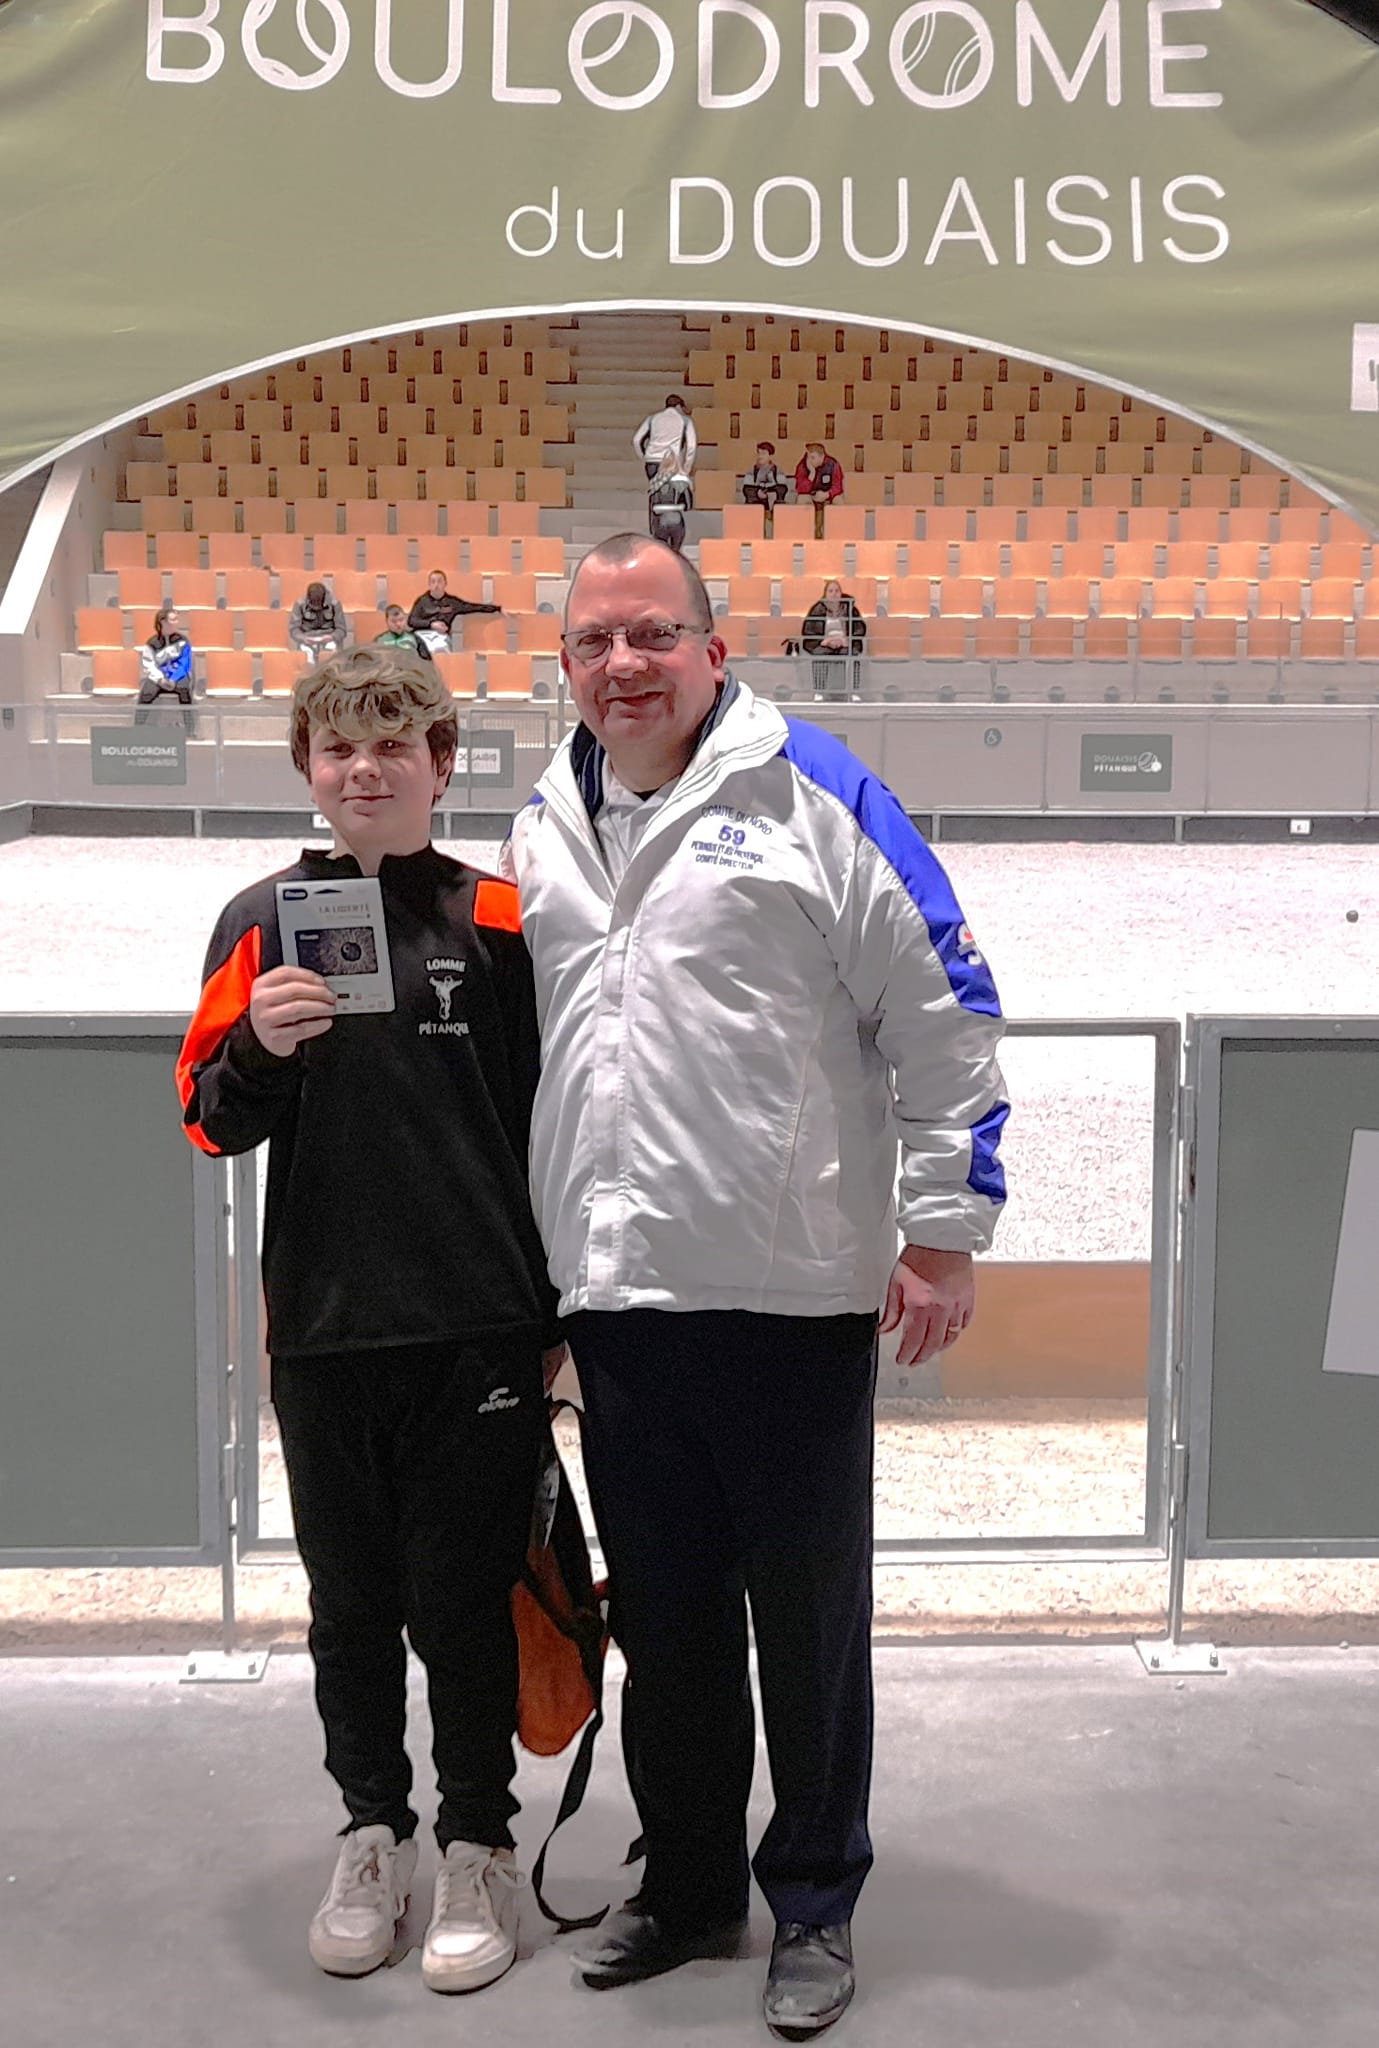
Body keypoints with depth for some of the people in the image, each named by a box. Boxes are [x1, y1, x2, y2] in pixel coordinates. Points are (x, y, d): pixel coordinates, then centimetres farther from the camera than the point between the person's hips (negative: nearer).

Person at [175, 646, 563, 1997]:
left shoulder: (495, 919, 0)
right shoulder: (263, 922, 4)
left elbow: (545, 1122, 3)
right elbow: (207, 1125, 5)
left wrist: (554, 1314, 3)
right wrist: (259, 1048, -16)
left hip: (477, 1330, -2)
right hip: (322, 1330, 2)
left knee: (466, 1604, 6)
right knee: (351, 1605, 13)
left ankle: (479, 1847, 23)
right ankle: (372, 1834, 31)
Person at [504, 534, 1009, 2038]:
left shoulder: (812, 794, -6)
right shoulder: (542, 828, 12)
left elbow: (944, 1015, -5)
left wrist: (943, 1231, -7)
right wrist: (529, 1252, 20)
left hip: (793, 1291, -5)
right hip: (613, 1294, 5)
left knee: (808, 1615, 8)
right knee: (662, 1617, 16)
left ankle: (815, 1904, 26)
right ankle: (686, 1888, 33)